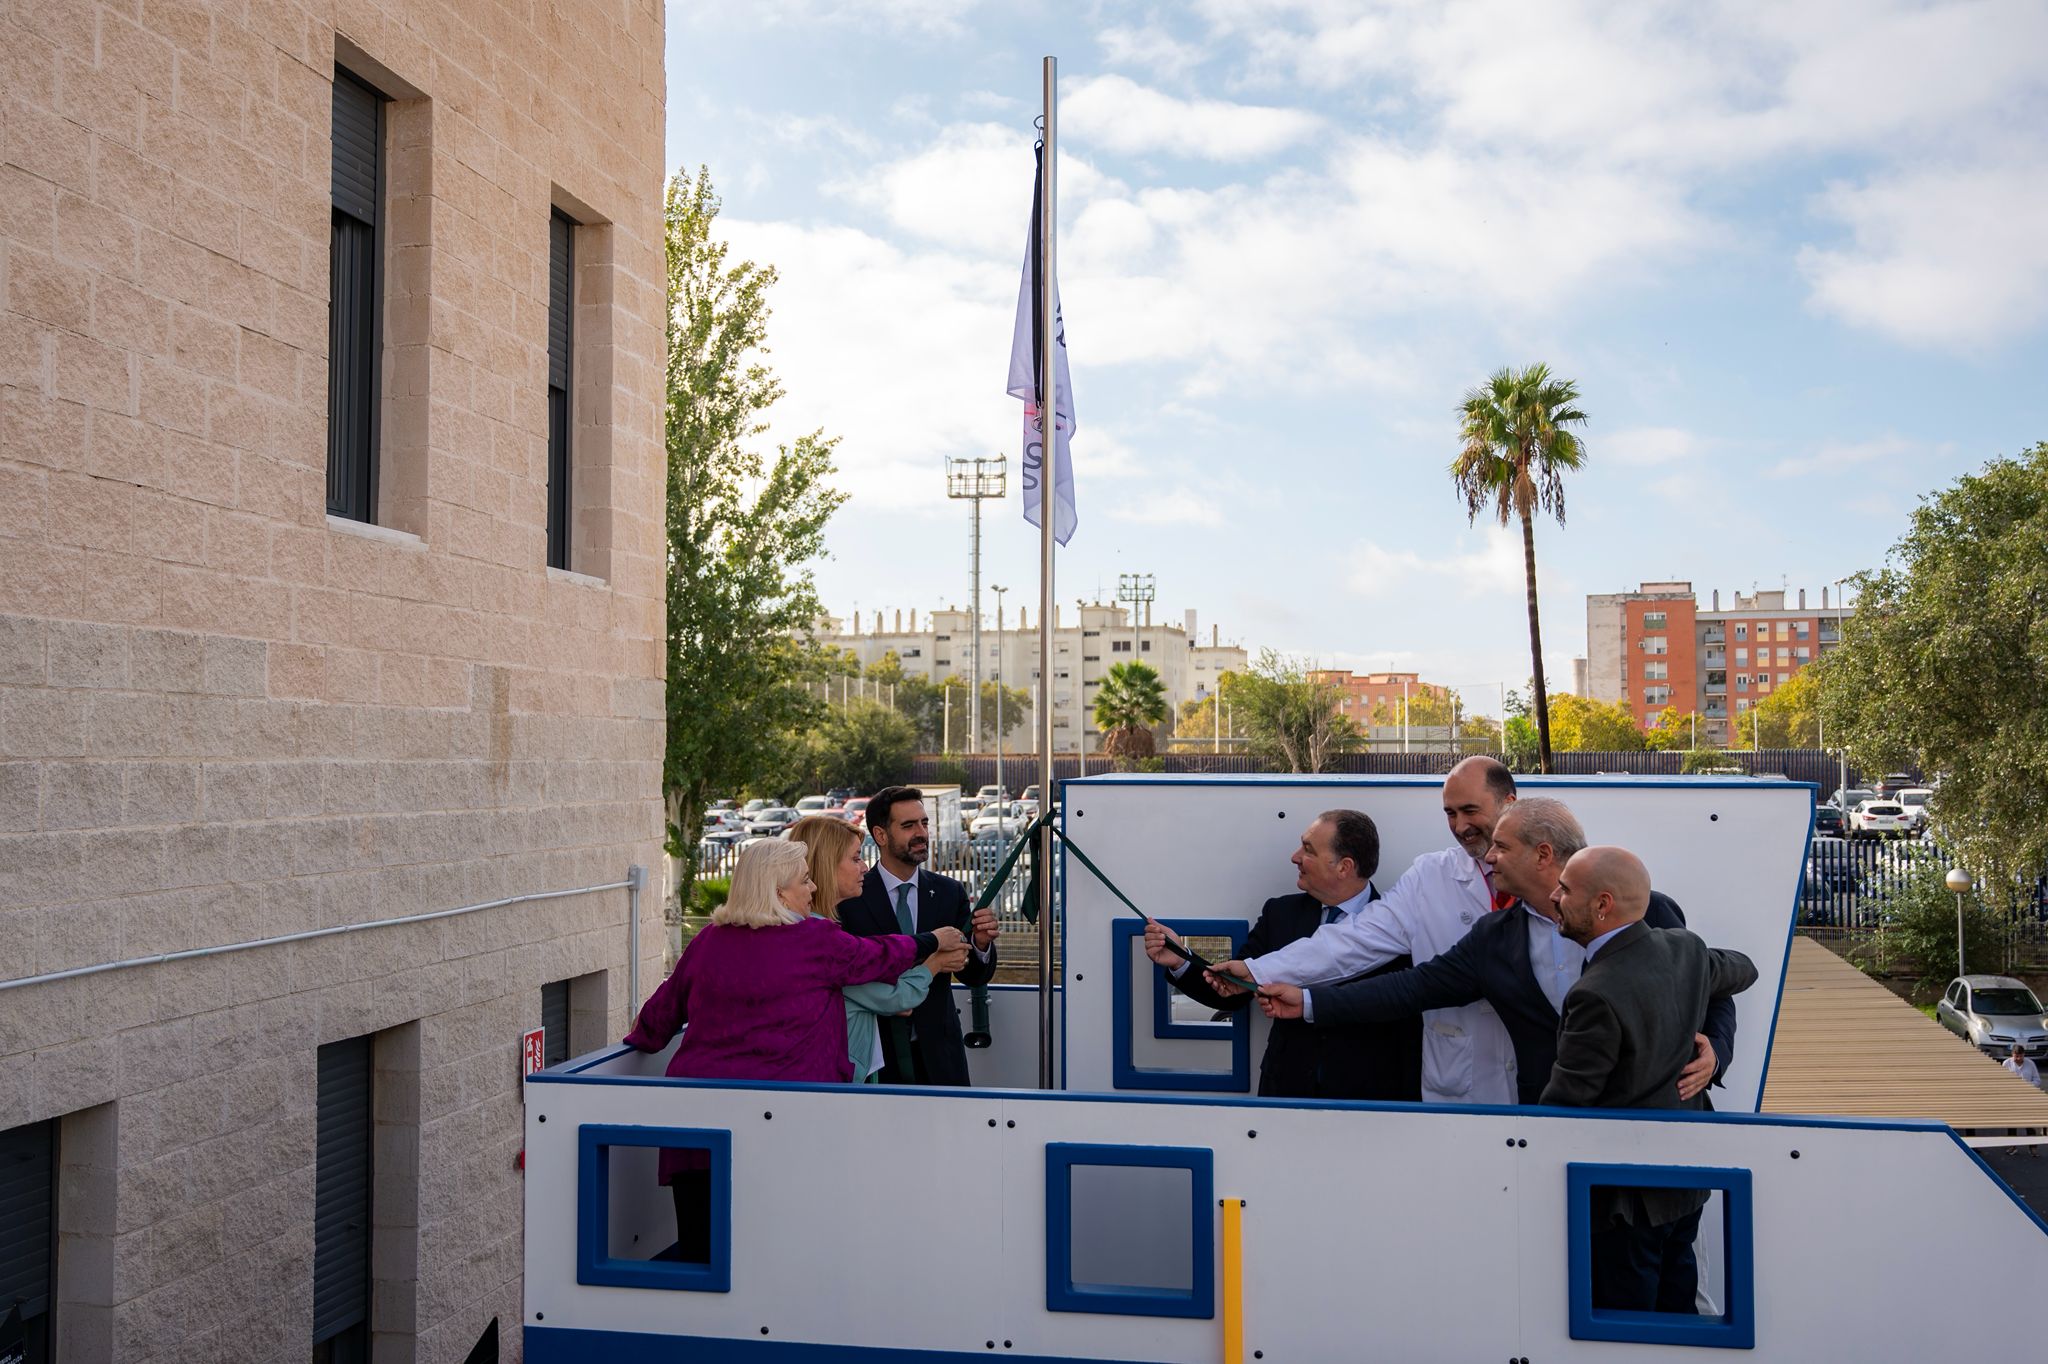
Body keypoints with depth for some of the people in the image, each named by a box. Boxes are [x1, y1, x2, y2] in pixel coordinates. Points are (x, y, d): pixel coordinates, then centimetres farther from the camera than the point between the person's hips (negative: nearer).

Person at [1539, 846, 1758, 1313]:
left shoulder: (1597, 996, -29)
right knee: (1677, 1307, 21)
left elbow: (1562, 1105, -22)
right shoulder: (1686, 950, -4)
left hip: (1625, 1201, -8)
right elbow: (1743, 969, 21)